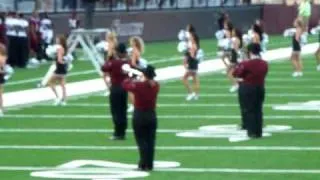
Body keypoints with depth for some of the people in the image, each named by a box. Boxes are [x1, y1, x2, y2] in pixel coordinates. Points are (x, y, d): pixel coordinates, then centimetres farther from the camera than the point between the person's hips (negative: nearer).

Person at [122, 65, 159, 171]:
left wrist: (130, 79, 17)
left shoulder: (138, 86, -16)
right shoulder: (156, 86, -4)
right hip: (151, 115, 4)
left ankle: (144, 164, -4)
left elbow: (125, 85, 0)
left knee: (141, 141, 2)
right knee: (150, 141, 9)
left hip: (139, 115, -4)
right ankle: (149, 165, 11)